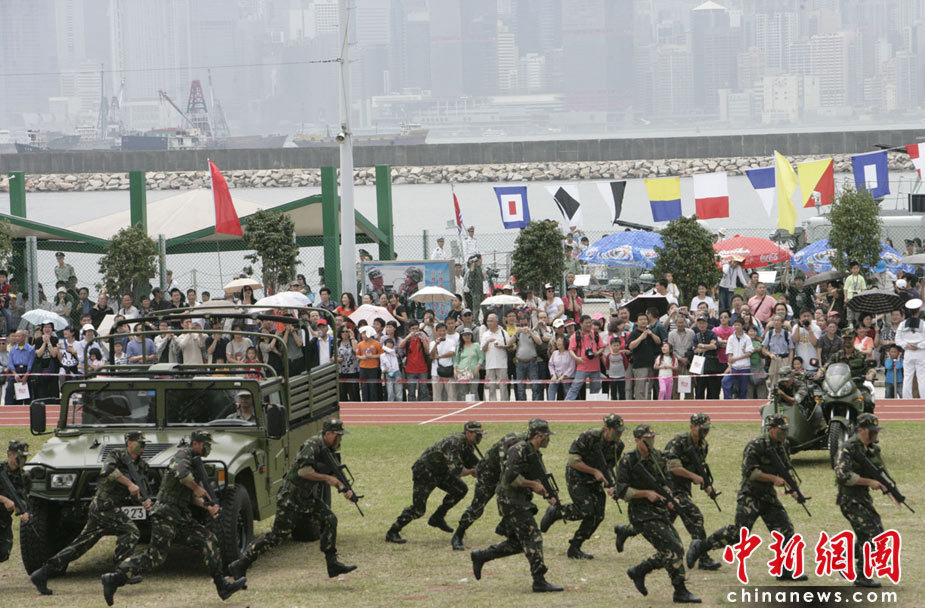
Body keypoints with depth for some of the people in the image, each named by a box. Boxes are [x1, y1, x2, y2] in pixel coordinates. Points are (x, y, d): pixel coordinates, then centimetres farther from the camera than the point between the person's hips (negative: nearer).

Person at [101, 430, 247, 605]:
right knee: (156, 555, -14)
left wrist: (207, 507, 5)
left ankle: (222, 585, 4)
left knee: (209, 541, 3)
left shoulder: (195, 463, 21)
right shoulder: (183, 454, -7)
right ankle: (114, 579, -11)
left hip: (181, 517, 9)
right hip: (166, 513, -9)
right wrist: (196, 488, -16)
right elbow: (181, 472, -31)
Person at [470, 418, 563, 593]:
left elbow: (539, 480, 22)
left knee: (516, 543, 14)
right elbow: (510, 477, -24)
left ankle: (480, 556, 25)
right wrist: (533, 484, -16)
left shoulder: (535, 454, 16)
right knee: (533, 538, -11)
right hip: (511, 501, -10)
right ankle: (540, 581, -11)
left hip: (521, 502, 10)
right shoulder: (519, 450, -15)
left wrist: (548, 496, 4)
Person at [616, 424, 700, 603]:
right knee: (673, 549, -16)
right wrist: (646, 493, -19)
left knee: (670, 552, 8)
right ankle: (680, 592, -10)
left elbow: (666, 481, 18)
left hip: (661, 512, 7)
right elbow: (621, 491, -14)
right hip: (642, 515, -7)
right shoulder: (628, 461, -11)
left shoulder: (658, 457, 7)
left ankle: (638, 572, 25)